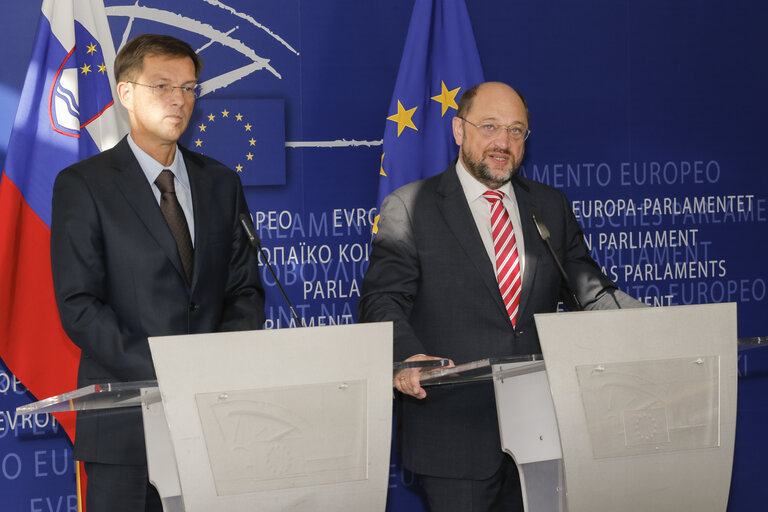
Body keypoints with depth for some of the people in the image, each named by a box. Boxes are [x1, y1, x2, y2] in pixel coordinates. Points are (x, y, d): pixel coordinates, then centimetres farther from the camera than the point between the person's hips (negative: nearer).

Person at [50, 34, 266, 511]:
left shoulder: (222, 183, 14)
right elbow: (79, 307, -8)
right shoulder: (82, 185, -1)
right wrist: (161, 369, -19)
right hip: (125, 420, -3)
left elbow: (245, 291, 12)